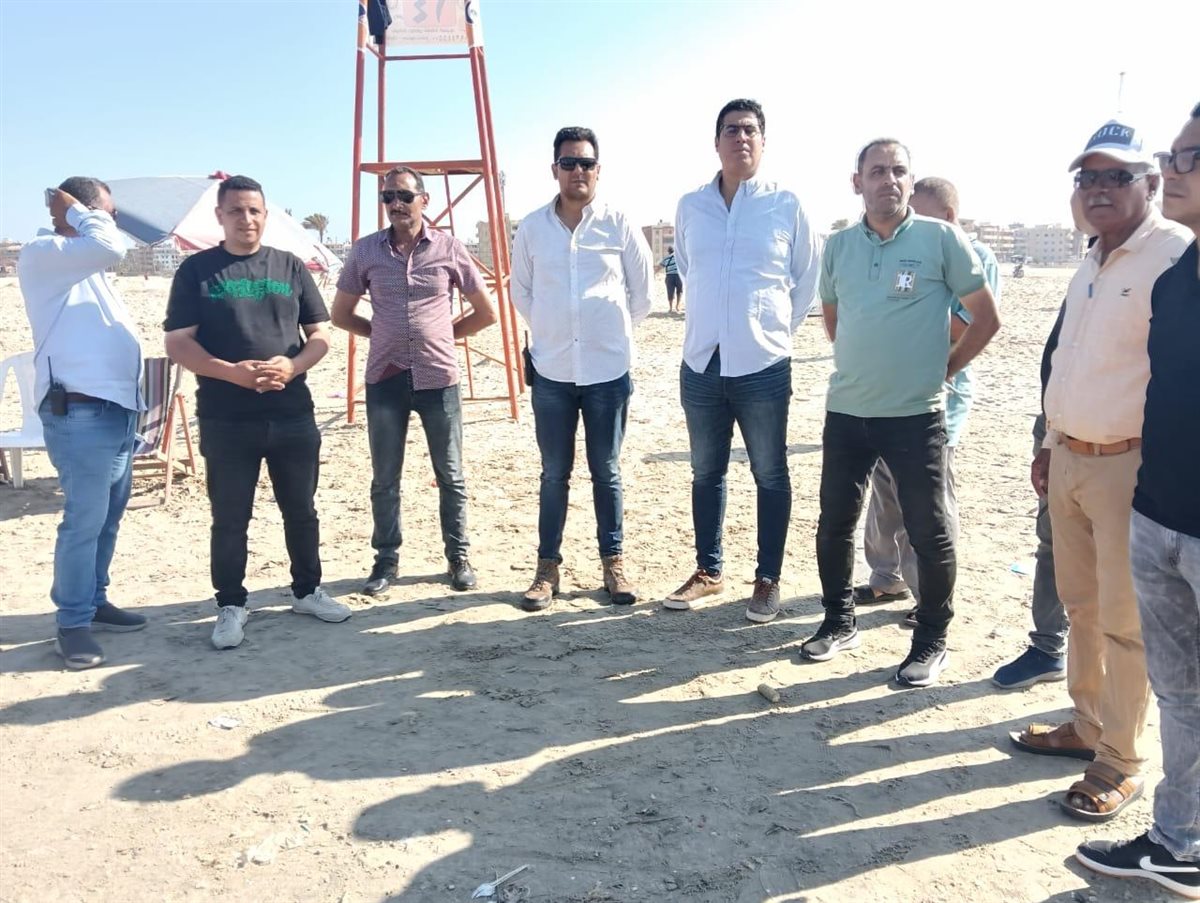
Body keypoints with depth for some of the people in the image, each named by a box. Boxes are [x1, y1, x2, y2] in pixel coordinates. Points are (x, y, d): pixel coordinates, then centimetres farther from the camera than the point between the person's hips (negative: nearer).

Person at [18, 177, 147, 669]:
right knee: (85, 520, -5)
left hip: (115, 408, 9)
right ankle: (73, 623, 6)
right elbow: (110, 247, -27)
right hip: (81, 413, -9)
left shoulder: (85, 263, 22)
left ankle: (95, 601, 27)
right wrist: (78, 212, -6)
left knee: (108, 518, 14)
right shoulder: (41, 254, -8)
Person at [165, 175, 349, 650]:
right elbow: (178, 343, -3)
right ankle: (231, 606, 19)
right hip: (225, 419, -2)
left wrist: (291, 366, -13)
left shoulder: (291, 267, 8)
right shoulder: (197, 269, 1)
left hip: (292, 414, 3)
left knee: (301, 509, 12)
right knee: (229, 518, 5)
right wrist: (231, 372, -19)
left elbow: (320, 335, 8)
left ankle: (307, 591, 28)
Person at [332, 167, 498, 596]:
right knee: (384, 478, 9)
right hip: (385, 379, 1)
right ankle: (386, 559, 23)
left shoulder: (449, 247, -2)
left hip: (439, 378, -1)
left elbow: (486, 312, 6)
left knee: (450, 475, 9)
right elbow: (341, 314, 12)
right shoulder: (365, 250, 1)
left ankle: (458, 557, 23)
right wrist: (385, 333, 5)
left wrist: (443, 332, 4)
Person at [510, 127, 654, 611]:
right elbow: (520, 290, 14)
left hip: (608, 370, -1)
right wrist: (549, 330, 12)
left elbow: (643, 290, 7)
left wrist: (614, 330, 11)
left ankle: (613, 562, 21)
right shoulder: (531, 227, 0)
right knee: (554, 474, 9)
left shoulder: (619, 224, -3)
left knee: (606, 471, 8)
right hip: (551, 370, 1)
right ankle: (547, 566, 19)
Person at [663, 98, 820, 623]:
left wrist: (777, 328, 9)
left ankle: (768, 578, 19)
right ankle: (709, 571, 27)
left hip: (763, 365, -3)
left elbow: (807, 280, 7)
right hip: (701, 363, 3)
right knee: (706, 473, 13)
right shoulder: (690, 207, 5)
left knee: (770, 476, 6)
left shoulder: (786, 206, -2)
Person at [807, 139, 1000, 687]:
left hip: (915, 414, -4)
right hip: (845, 411, 4)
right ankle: (839, 622, 29)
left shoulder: (942, 239, -5)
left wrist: (943, 370, 2)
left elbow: (986, 320, 0)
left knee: (928, 532, 2)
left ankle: (931, 641, 20)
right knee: (834, 524, 10)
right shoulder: (838, 246, 6)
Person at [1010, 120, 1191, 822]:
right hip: (1070, 458, 8)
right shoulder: (1092, 264, 15)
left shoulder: (1174, 255, -14)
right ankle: (1088, 725, 33)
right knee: (1082, 605, 18)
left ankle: (1121, 762, 16)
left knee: (1124, 622, 2)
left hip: (1128, 466, -8)